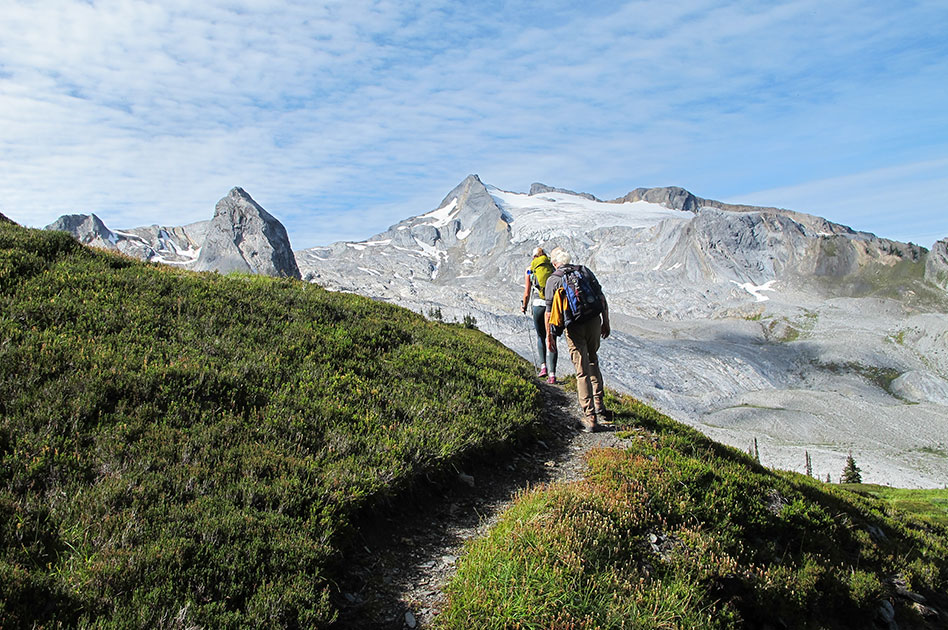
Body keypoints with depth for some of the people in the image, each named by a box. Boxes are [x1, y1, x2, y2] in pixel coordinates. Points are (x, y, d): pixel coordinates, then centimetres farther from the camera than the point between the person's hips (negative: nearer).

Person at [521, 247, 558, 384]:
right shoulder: (554, 268, 13)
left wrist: (524, 307, 26)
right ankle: (552, 374, -2)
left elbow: (527, 294, 9)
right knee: (552, 339, 5)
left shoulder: (530, 270, 10)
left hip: (539, 304, -1)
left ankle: (543, 366, 7)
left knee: (541, 336, 20)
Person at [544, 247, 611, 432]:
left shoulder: (553, 280, -2)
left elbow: (549, 311, -3)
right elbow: (601, 298, 6)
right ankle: (600, 408, 27)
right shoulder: (584, 270, 7)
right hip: (594, 322, 4)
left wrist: (549, 335, 7)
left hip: (574, 328, -4)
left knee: (582, 372, 1)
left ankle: (590, 418, 1)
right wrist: (606, 323, 15)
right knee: (593, 363, 23)